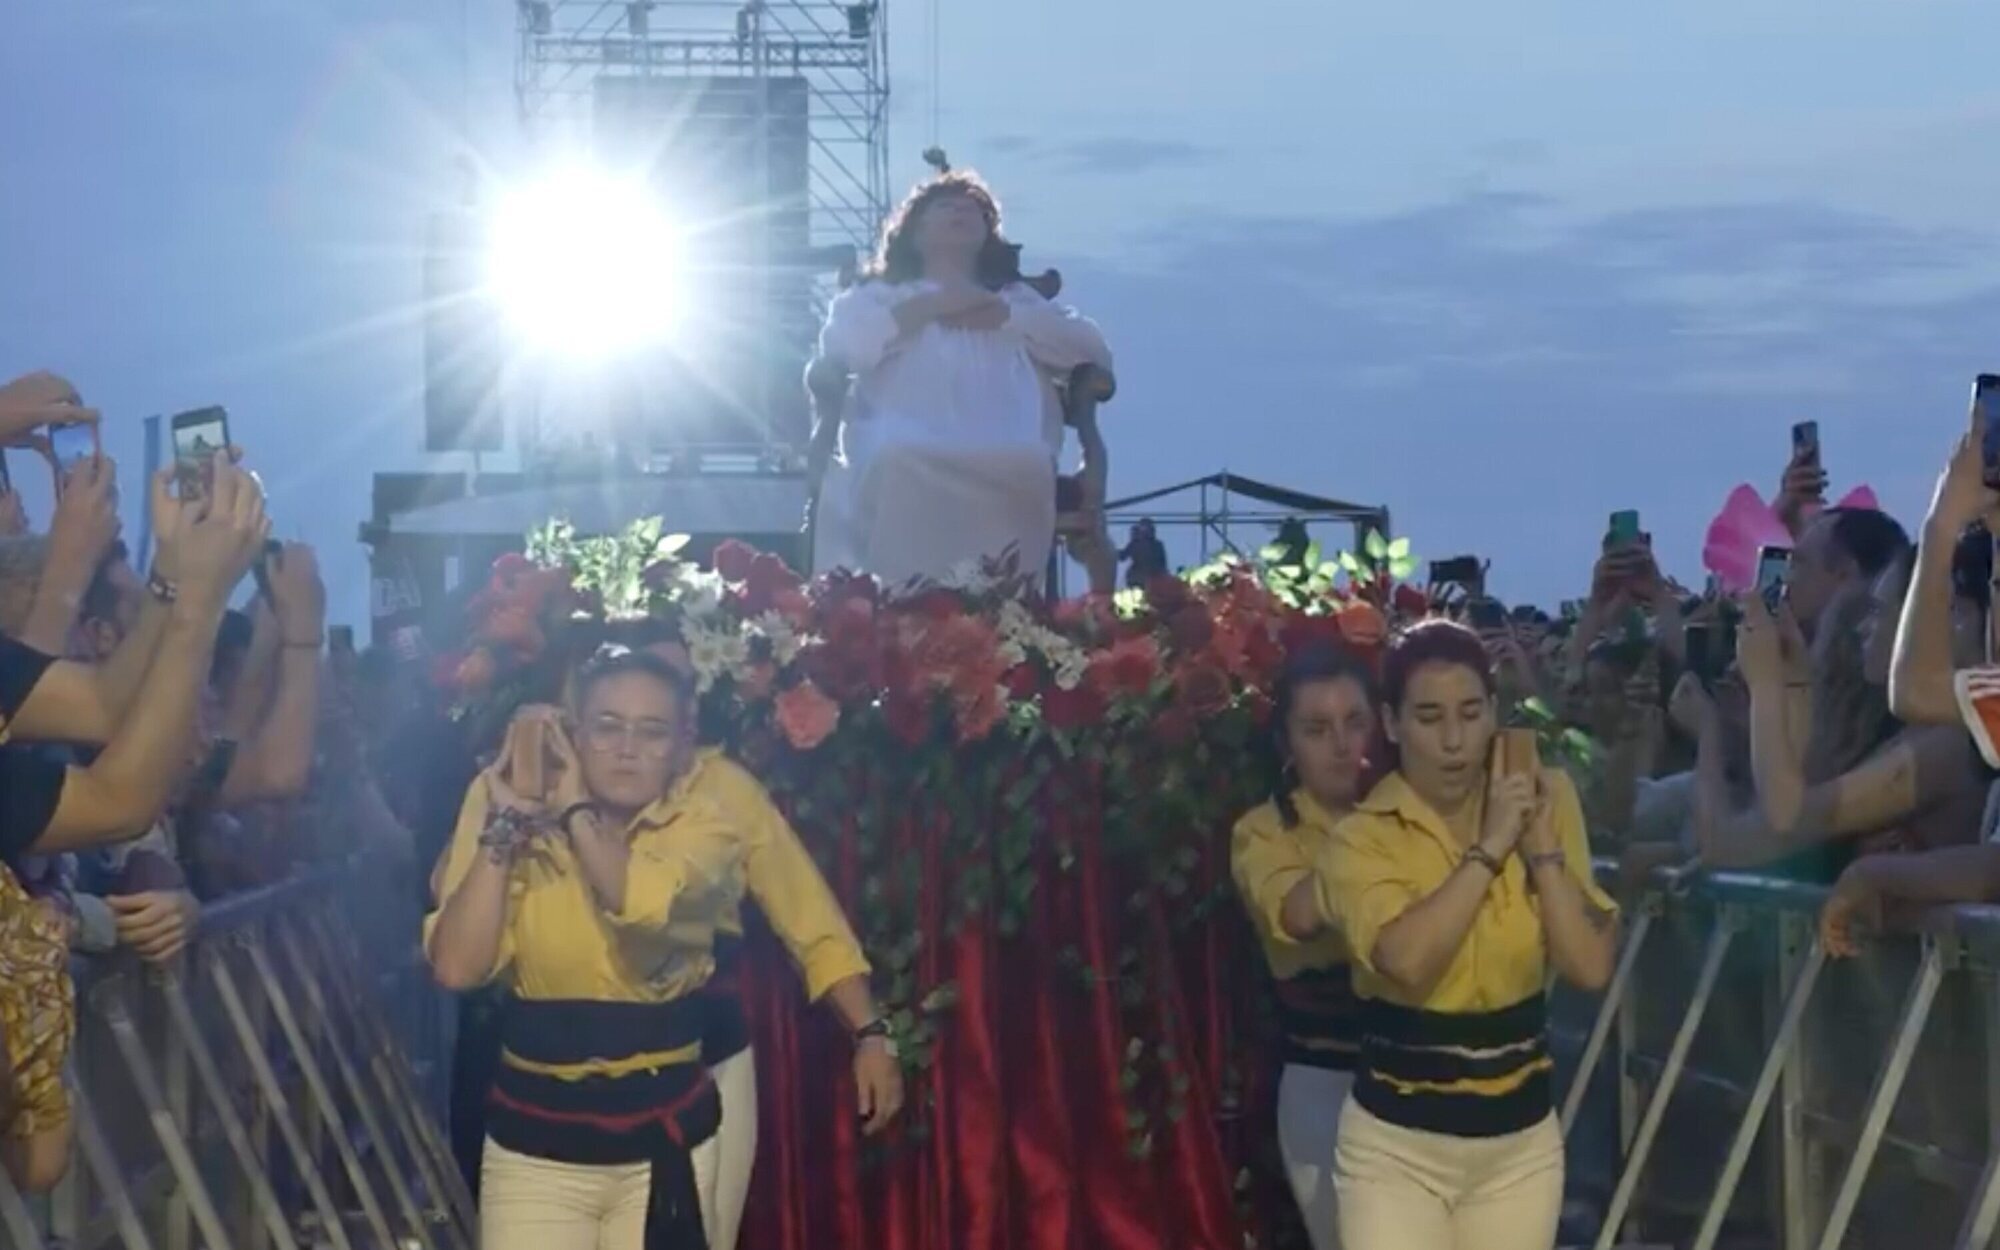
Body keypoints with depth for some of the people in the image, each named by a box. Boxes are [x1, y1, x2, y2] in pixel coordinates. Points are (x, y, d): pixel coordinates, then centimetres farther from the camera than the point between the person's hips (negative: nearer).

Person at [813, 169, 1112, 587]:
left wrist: (1006, 316, 7)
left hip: (1009, 476, 1)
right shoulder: (881, 295, 30)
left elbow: (1093, 350, 19)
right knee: (900, 466, -39)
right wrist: (930, 307, 7)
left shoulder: (1018, 298, 35)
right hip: (904, 470, -1)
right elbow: (841, 344, 7)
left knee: (1026, 470, -36)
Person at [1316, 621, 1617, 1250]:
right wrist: (1489, 848, -21)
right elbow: (1407, 959, -28)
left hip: (1521, 1140, 3)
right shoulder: (1363, 837, -9)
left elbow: (1592, 966, -7)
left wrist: (1542, 848, -13)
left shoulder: (1542, 802, 1)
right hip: (1396, 1144, -3)